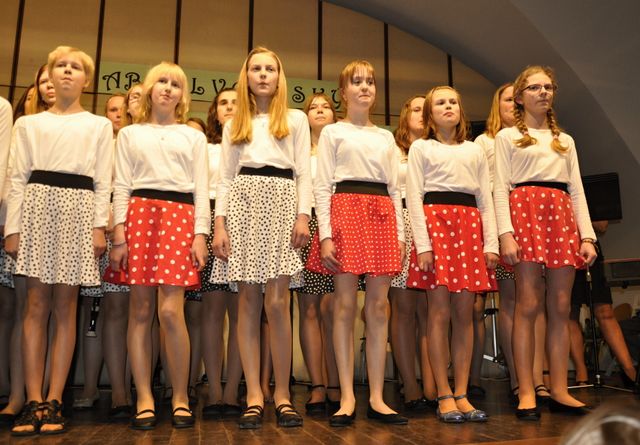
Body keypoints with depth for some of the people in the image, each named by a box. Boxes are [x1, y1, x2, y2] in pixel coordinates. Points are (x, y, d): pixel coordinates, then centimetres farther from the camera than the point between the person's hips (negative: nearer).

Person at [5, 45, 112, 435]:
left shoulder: (99, 126, 15)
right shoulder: (29, 124, 17)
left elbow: (103, 181, 6)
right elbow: (19, 177, 9)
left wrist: (100, 225, -6)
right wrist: (13, 226, -1)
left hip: (78, 208, -1)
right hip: (38, 204, 1)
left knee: (65, 306, -2)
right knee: (37, 304, -3)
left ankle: (54, 401, 2)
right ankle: (34, 401, 0)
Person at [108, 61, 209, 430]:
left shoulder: (194, 137, 17)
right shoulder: (130, 134, 18)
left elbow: (202, 189, 10)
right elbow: (122, 187, 11)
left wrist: (200, 234, -3)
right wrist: (119, 234, 0)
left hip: (180, 216, -1)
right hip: (139, 214, 2)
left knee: (170, 310, -13)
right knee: (140, 311, -1)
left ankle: (181, 397, 1)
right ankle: (145, 400, 6)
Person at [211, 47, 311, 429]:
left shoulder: (295, 119, 15)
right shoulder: (234, 125, 19)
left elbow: (303, 172, 7)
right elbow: (226, 178, 12)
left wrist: (303, 214, -8)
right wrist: (219, 223, 0)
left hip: (281, 203, -2)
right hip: (243, 204, 2)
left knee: (277, 301, -10)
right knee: (248, 302, -2)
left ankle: (282, 393, 0)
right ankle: (254, 395, 2)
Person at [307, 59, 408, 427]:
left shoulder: (386, 138, 22)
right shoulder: (333, 132, 11)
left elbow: (394, 188, 17)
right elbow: (323, 186, 1)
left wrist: (400, 234, 7)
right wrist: (325, 234, -11)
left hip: (382, 215, 4)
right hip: (346, 210, -4)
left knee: (379, 307, 1)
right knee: (345, 305, -6)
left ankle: (377, 398, 6)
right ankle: (348, 398, 1)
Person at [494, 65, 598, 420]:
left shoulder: (565, 140, 24)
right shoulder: (507, 137, 11)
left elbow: (577, 190, 17)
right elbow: (500, 188, 0)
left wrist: (587, 235, 5)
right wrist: (505, 233, -14)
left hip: (562, 216, 5)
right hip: (526, 210, -4)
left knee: (561, 307, 2)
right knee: (528, 304, -9)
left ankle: (559, 391, 7)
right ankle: (526, 393, -4)